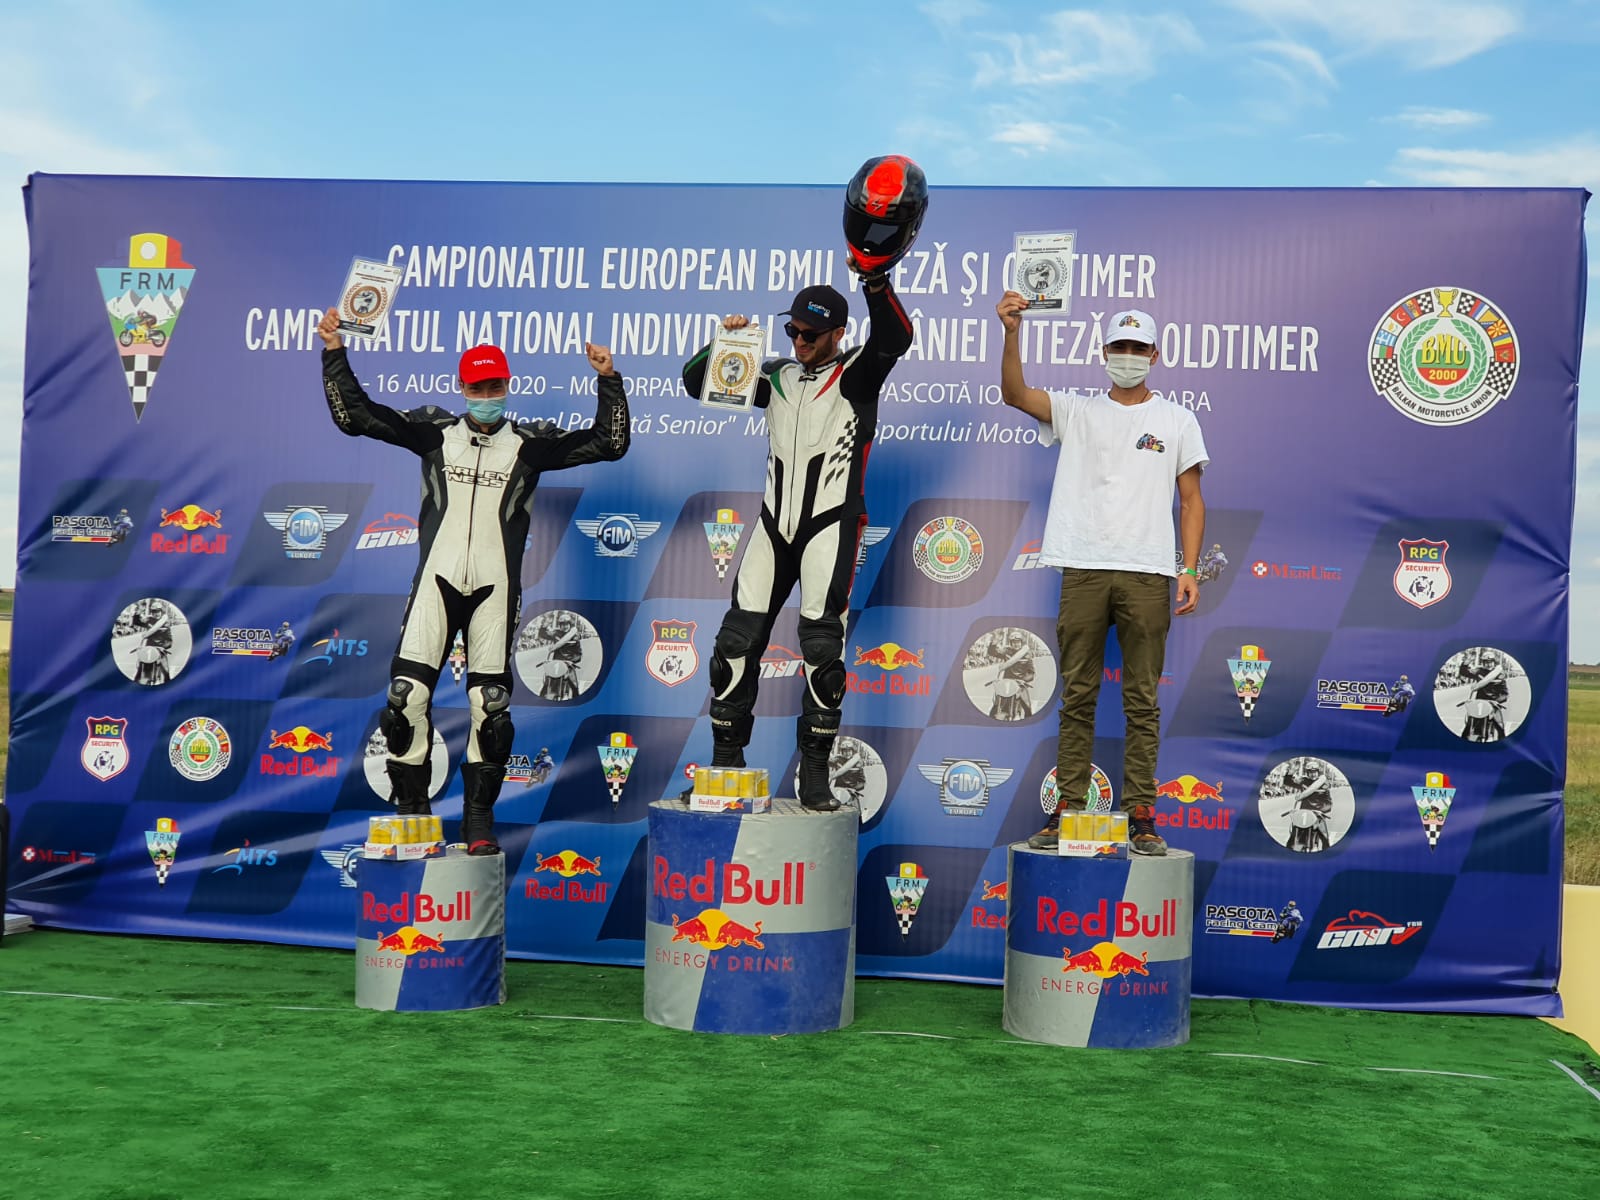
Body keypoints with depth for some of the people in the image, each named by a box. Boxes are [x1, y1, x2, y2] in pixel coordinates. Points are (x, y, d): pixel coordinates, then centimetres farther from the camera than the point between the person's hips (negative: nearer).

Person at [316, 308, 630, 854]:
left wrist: (608, 380, -7)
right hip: (436, 581, 1)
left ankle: (479, 817, 14)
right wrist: (334, 353, 0)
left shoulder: (529, 443, 6)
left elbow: (609, 443, 2)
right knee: (407, 693, -6)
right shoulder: (435, 431, 9)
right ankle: (412, 810, 9)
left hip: (494, 588, -1)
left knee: (491, 704, 0)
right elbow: (354, 415, 7)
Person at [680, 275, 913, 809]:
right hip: (775, 524, 5)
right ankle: (726, 760, 14)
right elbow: (697, 383, 15)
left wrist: (874, 282, -35)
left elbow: (895, 339, -21)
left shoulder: (856, 374, 0)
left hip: (830, 523, -5)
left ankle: (814, 772, 0)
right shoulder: (778, 377, 13)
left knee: (822, 647, -10)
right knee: (737, 640, 3)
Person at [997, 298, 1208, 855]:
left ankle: (1141, 815, 6)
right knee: (1077, 696, 4)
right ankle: (1067, 809, 9)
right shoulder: (1076, 410, 11)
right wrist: (1011, 333, -21)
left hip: (1148, 573, 0)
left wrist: (1189, 570, -2)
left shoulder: (1177, 420, 11)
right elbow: (1015, 394, -6)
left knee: (1143, 700, 1)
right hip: (1084, 569, 1)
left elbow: (1191, 500, 9)